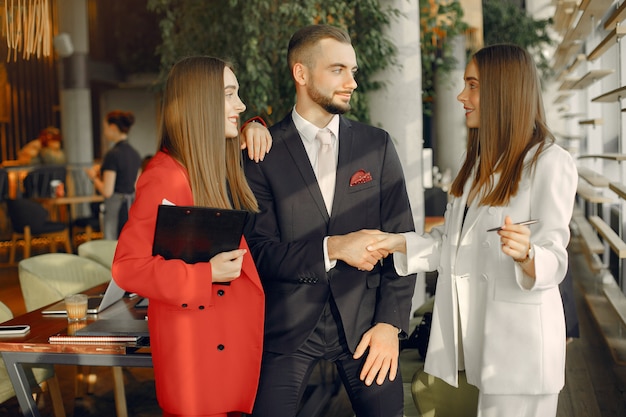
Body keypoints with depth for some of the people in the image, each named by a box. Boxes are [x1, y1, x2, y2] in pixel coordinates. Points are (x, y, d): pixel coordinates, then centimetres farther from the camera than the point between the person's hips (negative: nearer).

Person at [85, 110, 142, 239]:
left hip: (115, 209, -8)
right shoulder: (135, 153, 9)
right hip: (133, 207, 8)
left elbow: (107, 191, -17)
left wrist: (94, 177, 2)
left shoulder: (113, 154, -14)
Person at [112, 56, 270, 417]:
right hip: (197, 345, -8)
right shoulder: (166, 177, -19)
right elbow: (128, 266, -19)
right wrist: (205, 274, -25)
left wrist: (253, 129, 7)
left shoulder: (222, 166, 6)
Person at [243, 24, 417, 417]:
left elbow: (401, 237, 2)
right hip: (288, 325, -1)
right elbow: (259, 250, -6)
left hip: (364, 318, 2)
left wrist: (391, 322, -6)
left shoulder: (377, 144, 3)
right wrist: (332, 248, -18)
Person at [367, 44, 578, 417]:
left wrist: (525, 254, -34)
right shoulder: (480, 163, 15)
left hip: (518, 339, -6)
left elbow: (553, 261, -14)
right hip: (475, 331, 7)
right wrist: (398, 243, 0)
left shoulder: (550, 162, -9)